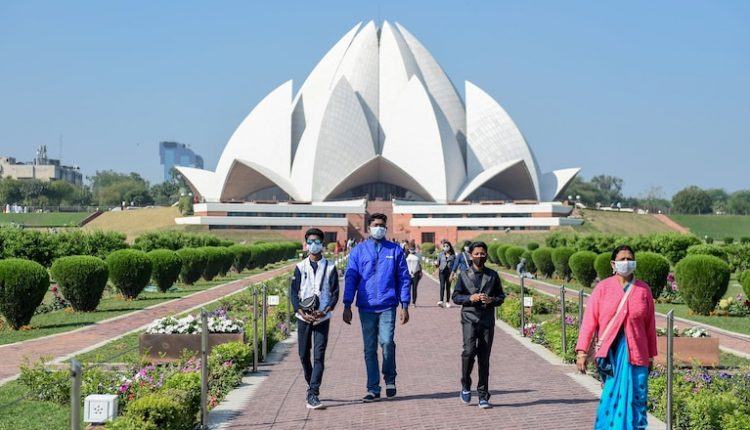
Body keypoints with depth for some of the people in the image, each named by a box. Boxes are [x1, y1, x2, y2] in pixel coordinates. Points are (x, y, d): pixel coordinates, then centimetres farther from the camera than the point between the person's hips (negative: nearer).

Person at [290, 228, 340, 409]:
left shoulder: (329, 267, 3)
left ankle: (313, 395, -12)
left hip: (322, 318, -2)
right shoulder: (300, 267, 5)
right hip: (303, 318, 2)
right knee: (304, 355, 9)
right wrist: (301, 312, -11)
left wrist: (325, 311, -14)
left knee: (319, 356, -9)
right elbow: (293, 292, 3)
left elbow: (335, 293, 1)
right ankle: (312, 386, 30)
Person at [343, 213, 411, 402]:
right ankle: (373, 389, 11)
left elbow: (404, 278, 8)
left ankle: (390, 378, 8)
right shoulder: (358, 251, 8)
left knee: (386, 341, -16)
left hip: (387, 306, -1)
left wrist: (405, 305, 2)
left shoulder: (395, 250, 7)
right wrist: (347, 306, -2)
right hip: (366, 307, 2)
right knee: (369, 348, 4)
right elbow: (350, 278, 6)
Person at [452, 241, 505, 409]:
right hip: (469, 318, -2)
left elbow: (501, 296, 12)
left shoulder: (492, 275, 9)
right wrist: (470, 298, -12)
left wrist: (491, 300, -9)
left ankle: (483, 395, 9)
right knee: (469, 350, -20)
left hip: (487, 320, 2)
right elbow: (455, 296, 5)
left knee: (484, 357, 2)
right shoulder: (464, 275, 5)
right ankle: (466, 386, 1)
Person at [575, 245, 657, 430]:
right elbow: (590, 320, -2)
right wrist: (582, 351, -9)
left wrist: (651, 356, 11)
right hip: (610, 352, -1)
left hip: (636, 352, 1)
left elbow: (650, 325, 9)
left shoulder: (643, 289, 5)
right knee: (611, 397, 0)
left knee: (636, 399, 1)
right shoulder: (603, 288, 0)